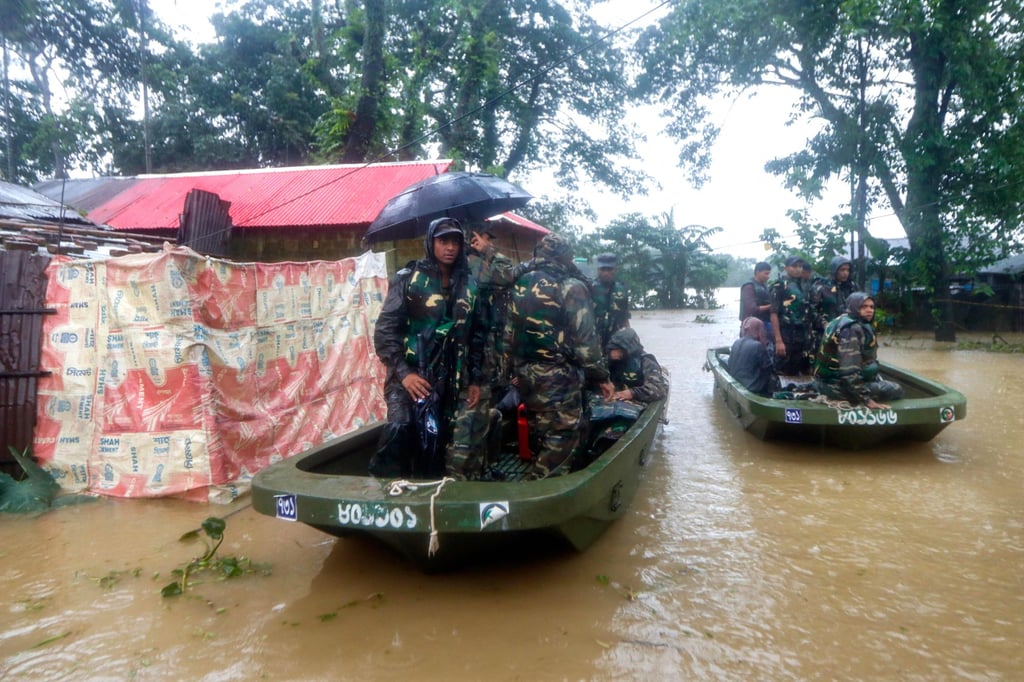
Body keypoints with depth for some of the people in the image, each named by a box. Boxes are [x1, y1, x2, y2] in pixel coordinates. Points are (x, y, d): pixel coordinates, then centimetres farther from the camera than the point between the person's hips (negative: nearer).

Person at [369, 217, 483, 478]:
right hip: (409, 375, -4)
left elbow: (476, 335, 15)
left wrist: (474, 379, 12)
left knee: (434, 443, 6)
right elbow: (385, 329, -7)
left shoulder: (468, 286, 10)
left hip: (446, 380, 4)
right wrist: (403, 372, -17)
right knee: (400, 429, -23)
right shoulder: (408, 278, -2)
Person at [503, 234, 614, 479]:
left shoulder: (519, 286, 9)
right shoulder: (571, 287, -10)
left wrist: (513, 367, 23)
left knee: (543, 435, 19)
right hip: (559, 377, -7)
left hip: (525, 375, 7)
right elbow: (585, 339, -13)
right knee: (562, 436, 3)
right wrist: (601, 377, -5)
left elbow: (509, 334, 13)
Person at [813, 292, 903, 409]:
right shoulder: (852, 329, -20)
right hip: (838, 385, -10)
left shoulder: (841, 321, 10)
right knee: (896, 390, -3)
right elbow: (850, 370, -29)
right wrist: (866, 400, -26)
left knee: (879, 380, 30)